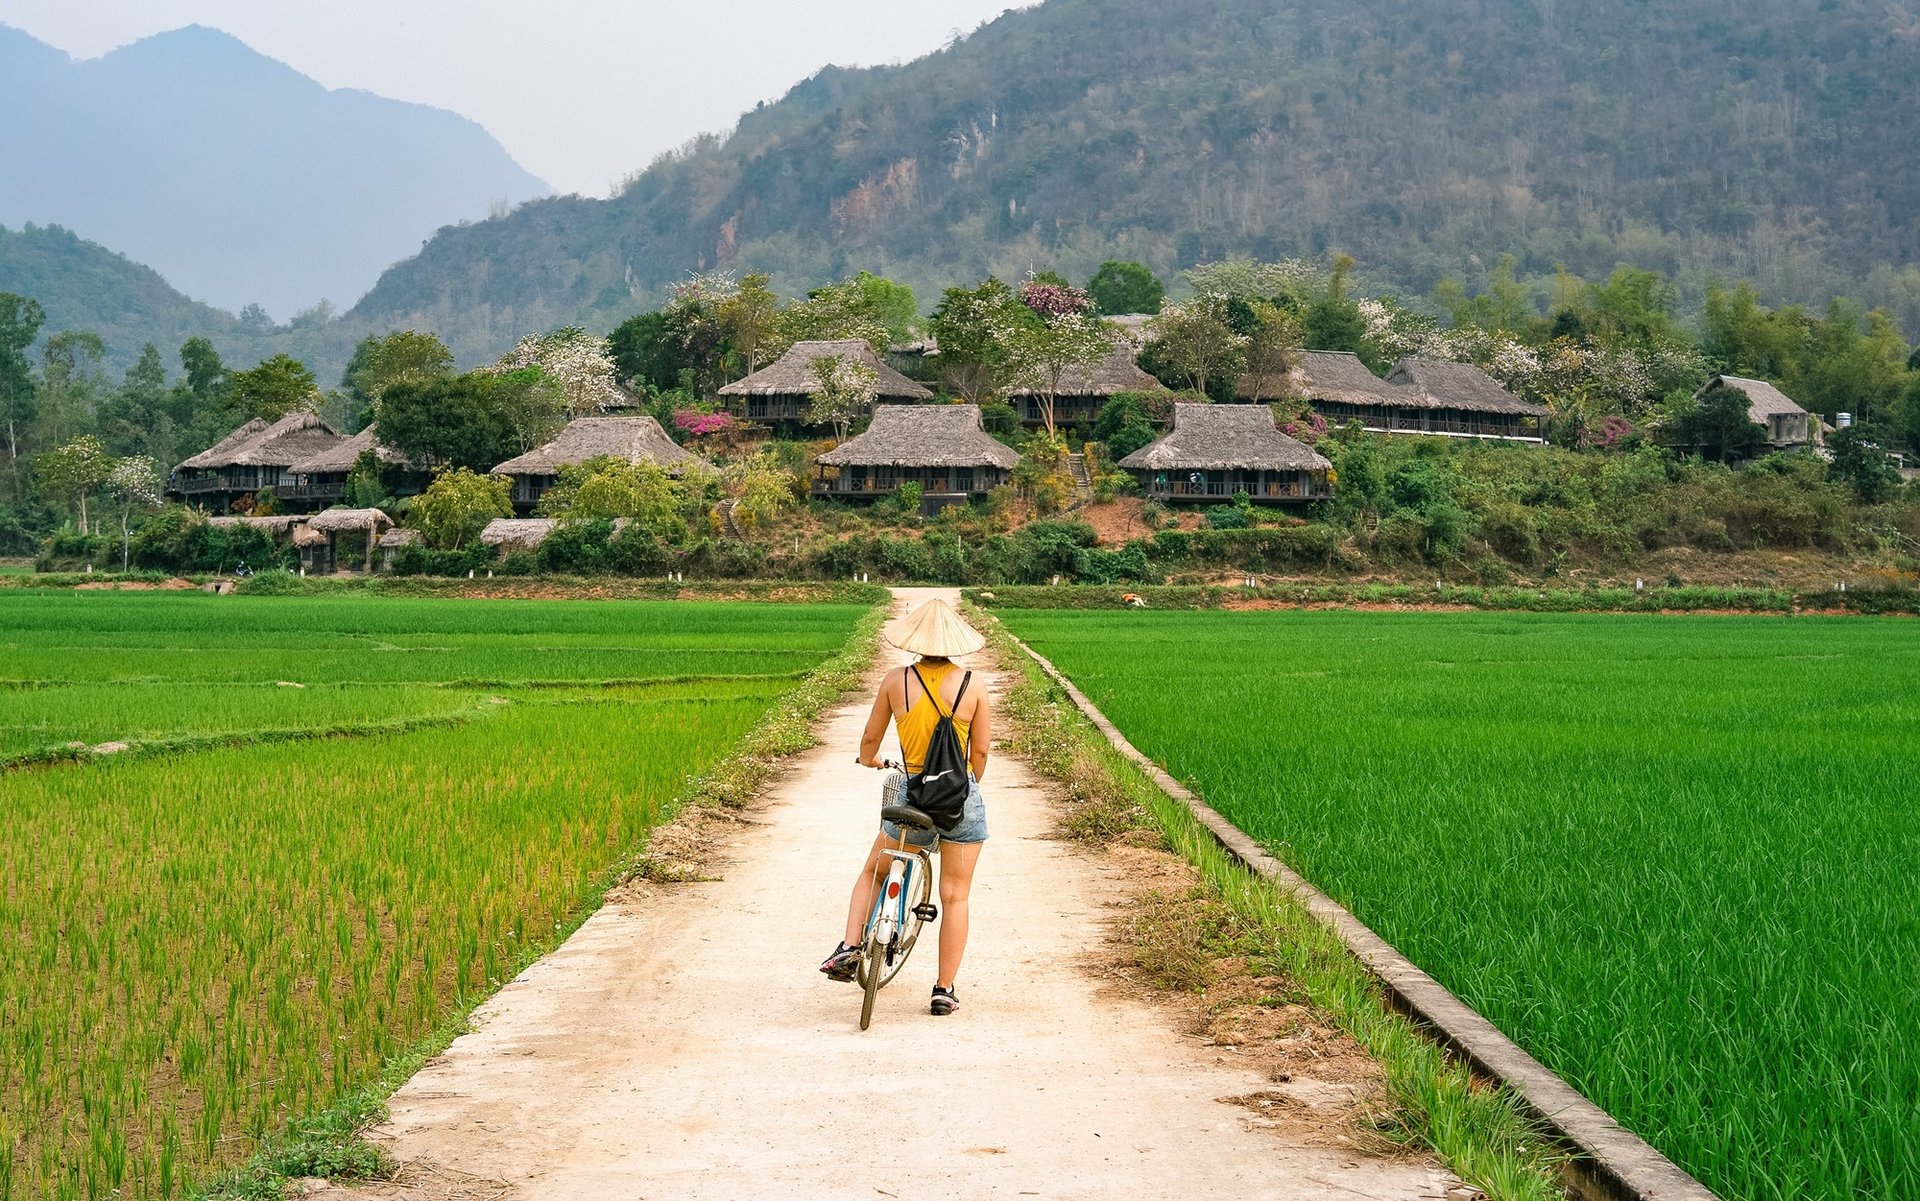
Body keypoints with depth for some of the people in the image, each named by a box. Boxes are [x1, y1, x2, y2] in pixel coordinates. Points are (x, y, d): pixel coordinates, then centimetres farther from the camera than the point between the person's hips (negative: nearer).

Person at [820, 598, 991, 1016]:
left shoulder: (896, 680, -4)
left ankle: (849, 948, 9)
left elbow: (870, 739, 7)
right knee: (954, 898, 8)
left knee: (872, 872, 24)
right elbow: (981, 751, 2)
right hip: (962, 798, 0)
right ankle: (944, 991, 10)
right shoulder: (973, 686, -5)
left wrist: (868, 760, 31)